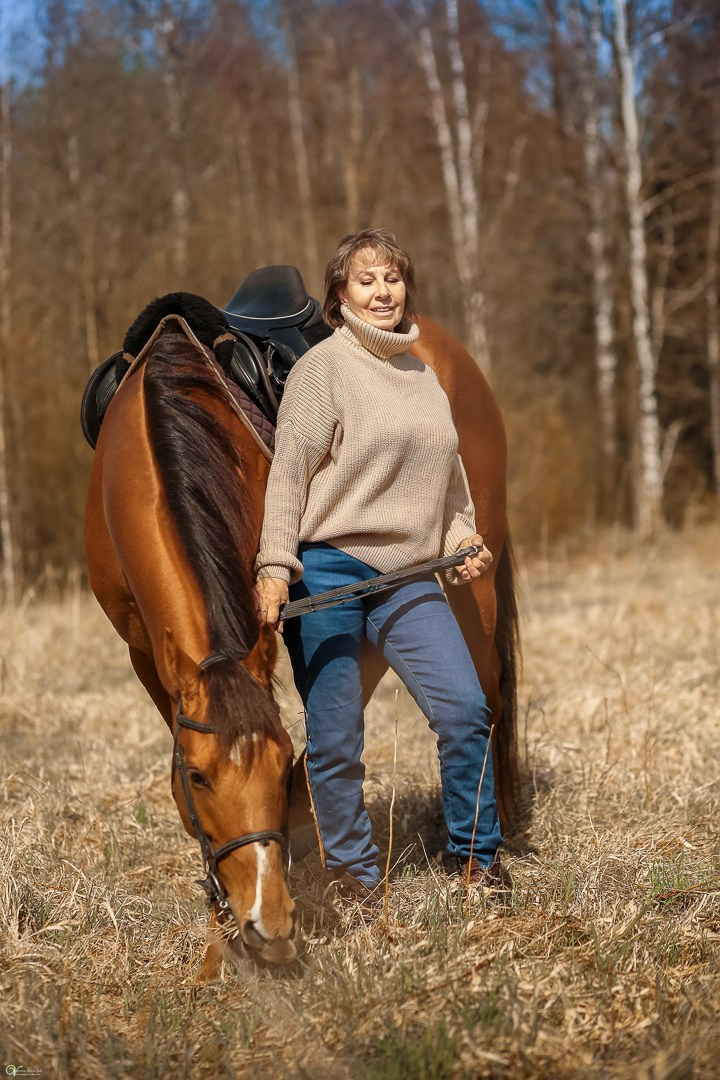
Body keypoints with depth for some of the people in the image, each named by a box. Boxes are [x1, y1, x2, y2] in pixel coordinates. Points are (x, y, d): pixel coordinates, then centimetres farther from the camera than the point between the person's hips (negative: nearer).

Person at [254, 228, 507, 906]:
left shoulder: (424, 374, 15)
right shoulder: (322, 367, -4)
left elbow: (447, 471, 26)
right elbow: (288, 473, -9)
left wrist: (464, 539, 12)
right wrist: (275, 567, -17)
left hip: (407, 577, 5)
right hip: (326, 572, -5)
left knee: (466, 710, -6)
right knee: (334, 741, -1)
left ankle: (476, 855, 12)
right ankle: (351, 873, 16)